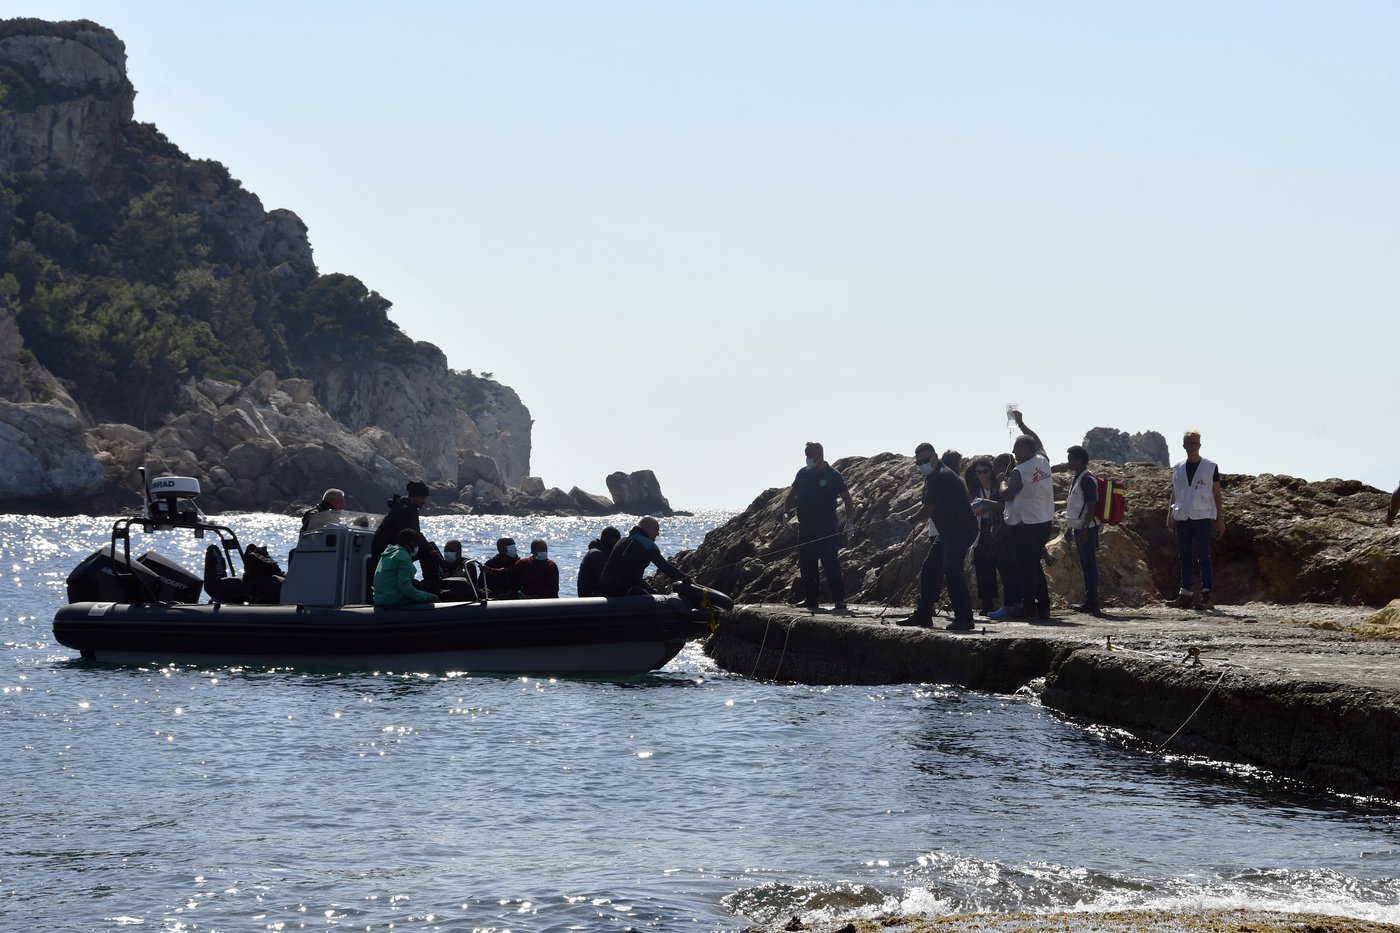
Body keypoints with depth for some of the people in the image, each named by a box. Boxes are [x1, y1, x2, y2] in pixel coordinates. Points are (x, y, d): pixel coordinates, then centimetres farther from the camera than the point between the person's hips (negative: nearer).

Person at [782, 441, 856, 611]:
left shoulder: (832, 476, -3)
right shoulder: (803, 473, 10)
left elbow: (847, 499, -2)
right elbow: (792, 494, 22)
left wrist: (849, 519, -12)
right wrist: (785, 512, 10)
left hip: (827, 529, -5)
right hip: (805, 527, 5)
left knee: (831, 565, -9)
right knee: (807, 566, 6)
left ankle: (839, 599, -6)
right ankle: (811, 600, 12)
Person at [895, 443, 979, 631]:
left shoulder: (941, 477, -18)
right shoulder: (934, 476, 16)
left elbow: (927, 510, -16)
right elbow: (925, 505, 30)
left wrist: (911, 519, 3)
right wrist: (901, 515, 31)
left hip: (961, 529, -11)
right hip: (947, 531, 11)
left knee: (951, 568, -23)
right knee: (929, 569, 15)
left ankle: (964, 618, -24)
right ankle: (923, 614, 25)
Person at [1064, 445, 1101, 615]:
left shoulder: (1087, 479, -13)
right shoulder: (1076, 479, 17)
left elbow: (1092, 505, -19)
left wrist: (1085, 527, -23)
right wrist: (1069, 528, 21)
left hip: (1087, 529, -10)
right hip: (1079, 528, 10)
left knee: (1089, 564, -8)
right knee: (1086, 564, 12)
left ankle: (1092, 602, -7)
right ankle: (1089, 601, 16)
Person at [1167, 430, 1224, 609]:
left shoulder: (1210, 468, 2)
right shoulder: (1178, 469, 12)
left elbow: (1217, 495, 3)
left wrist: (1220, 519, -1)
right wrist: (1170, 516, 9)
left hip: (1203, 518, -4)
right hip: (1182, 518, 4)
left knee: (1204, 557, -6)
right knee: (1185, 558, 5)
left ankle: (1207, 596, -6)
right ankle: (1185, 595, 7)